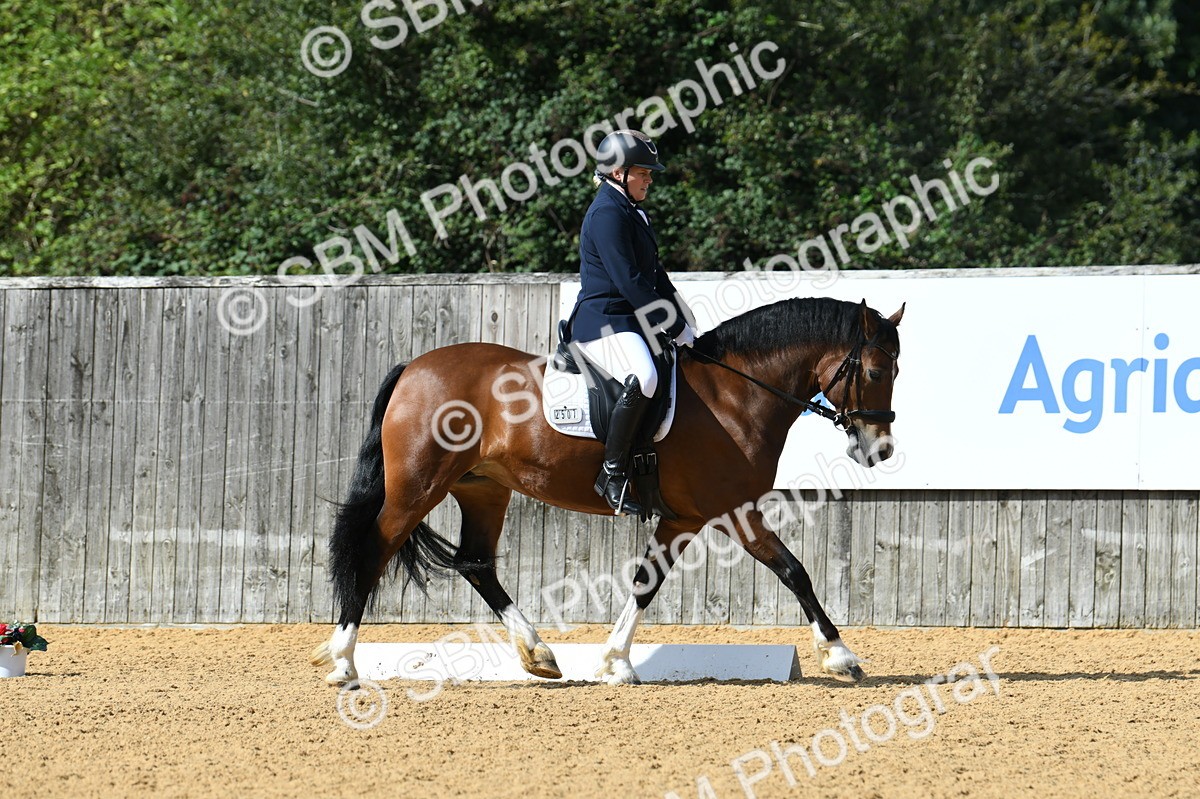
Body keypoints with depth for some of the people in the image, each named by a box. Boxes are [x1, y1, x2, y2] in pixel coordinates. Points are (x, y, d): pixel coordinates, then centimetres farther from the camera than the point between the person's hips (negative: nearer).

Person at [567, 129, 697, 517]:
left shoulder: (631, 211, 20)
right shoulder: (607, 213, -13)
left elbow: (654, 274, 23)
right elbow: (630, 282, -19)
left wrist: (682, 325, 13)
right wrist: (674, 328, -16)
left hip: (630, 321, 11)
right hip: (604, 321, -11)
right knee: (643, 379, -36)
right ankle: (613, 475, -31)